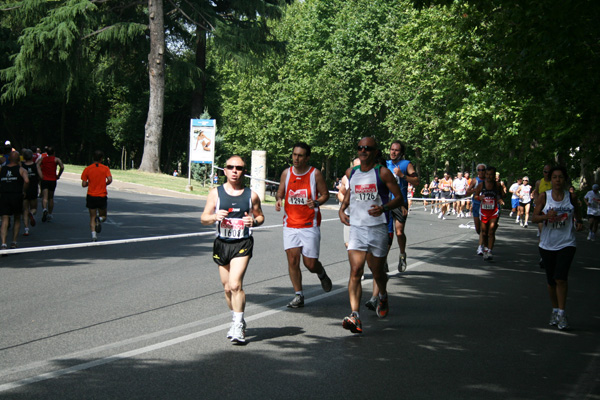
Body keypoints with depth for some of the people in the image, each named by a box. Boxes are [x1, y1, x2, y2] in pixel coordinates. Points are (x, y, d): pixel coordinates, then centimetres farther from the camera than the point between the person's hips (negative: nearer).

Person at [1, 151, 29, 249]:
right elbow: (26, 180, -18)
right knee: (17, 219, 18)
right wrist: (23, 191, -5)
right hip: (16, 196, -1)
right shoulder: (21, 169, 0)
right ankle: (14, 242, 18)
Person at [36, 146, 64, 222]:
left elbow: (37, 165, -8)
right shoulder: (56, 159, 3)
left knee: (44, 197, -8)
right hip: (53, 180, 0)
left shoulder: (42, 159, 9)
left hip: (44, 180, 0)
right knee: (51, 198, 14)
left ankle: (44, 209, -37)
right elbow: (62, 167, -13)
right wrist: (58, 176, -1)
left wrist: (40, 175, -9)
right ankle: (49, 214, 17)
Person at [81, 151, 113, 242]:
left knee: (92, 217, 9)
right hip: (102, 196, -1)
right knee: (103, 216, 16)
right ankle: (100, 219, -19)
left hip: (91, 196, 1)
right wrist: (105, 184, 4)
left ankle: (93, 234, -8)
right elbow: (110, 180, -16)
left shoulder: (87, 169, 0)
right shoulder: (105, 168, -3)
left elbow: (84, 184, -4)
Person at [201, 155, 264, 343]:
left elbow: (260, 216, 13)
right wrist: (215, 217, -17)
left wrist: (254, 221, -10)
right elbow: (204, 218, 5)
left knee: (235, 284, -18)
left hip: (242, 244, -3)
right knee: (227, 287, 12)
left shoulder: (251, 195, 0)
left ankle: (238, 326, -12)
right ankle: (237, 321, 30)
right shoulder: (216, 193, 4)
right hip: (222, 243, 3)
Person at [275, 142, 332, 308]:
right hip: (290, 224, 3)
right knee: (292, 260, -5)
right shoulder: (286, 173, 5)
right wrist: (279, 200, -8)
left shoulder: (315, 174, -5)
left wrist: (316, 202, -19)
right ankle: (298, 295, 6)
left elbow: (325, 194, 1)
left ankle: (322, 274, 34)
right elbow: (280, 192, 15)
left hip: (310, 225, -3)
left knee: (310, 263, -1)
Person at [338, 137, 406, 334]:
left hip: (378, 228, -2)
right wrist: (342, 208, 15)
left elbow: (399, 198, -4)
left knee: (377, 272, 11)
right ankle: (355, 317, -22)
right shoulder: (351, 173, 8)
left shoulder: (383, 173, -5)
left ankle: (383, 297, 46)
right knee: (355, 271, -14)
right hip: (356, 229, 2)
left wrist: (384, 208, -23)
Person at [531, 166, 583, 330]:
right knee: (551, 280, 10)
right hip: (547, 244, 1)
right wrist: (547, 216, -21)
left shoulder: (571, 197, 2)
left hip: (567, 244, -1)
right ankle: (555, 309, 28)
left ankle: (561, 312, -6)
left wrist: (579, 222, -4)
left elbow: (577, 213, 18)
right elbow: (534, 217, -2)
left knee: (560, 278, -16)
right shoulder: (544, 196, -1)